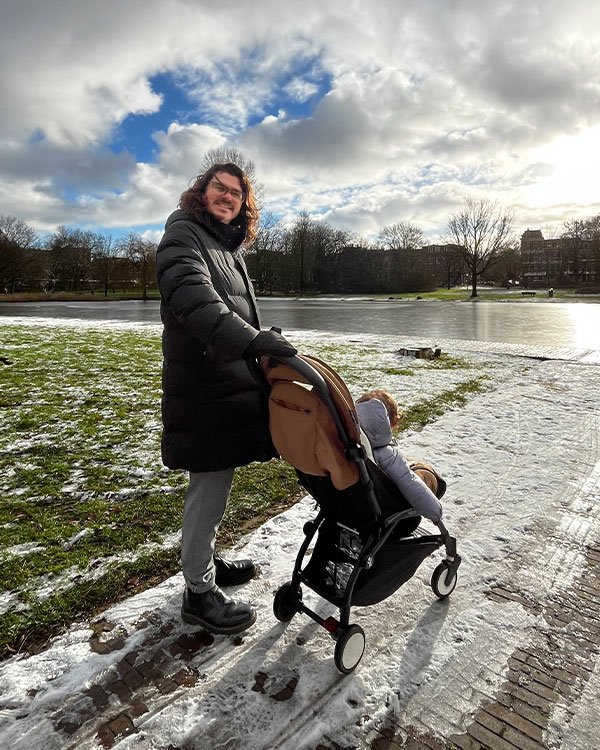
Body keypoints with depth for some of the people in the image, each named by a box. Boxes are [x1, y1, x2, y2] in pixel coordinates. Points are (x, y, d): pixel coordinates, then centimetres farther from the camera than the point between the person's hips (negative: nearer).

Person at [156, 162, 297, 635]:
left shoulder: (230, 247, 22)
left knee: (217, 483, 17)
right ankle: (199, 593, 13)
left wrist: (263, 344, 16)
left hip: (233, 381, 9)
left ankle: (206, 561, 35)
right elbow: (193, 298, -27)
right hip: (204, 386, -9)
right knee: (209, 488, -3)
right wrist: (250, 339, -39)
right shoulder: (184, 234, -7)